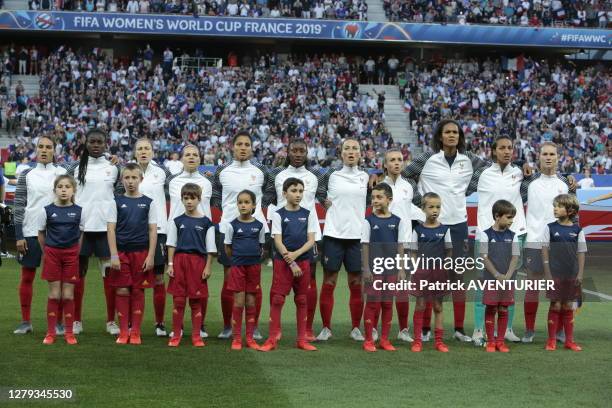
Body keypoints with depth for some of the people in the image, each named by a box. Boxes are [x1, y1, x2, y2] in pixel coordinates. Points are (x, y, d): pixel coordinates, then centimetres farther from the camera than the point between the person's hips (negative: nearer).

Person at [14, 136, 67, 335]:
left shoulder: (62, 173, 5)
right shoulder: (26, 174, 3)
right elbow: (19, 205, 1)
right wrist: (19, 235, -4)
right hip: (30, 232, 0)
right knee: (27, 277, 5)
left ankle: (58, 322, 9)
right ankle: (25, 322, 14)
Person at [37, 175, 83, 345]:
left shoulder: (79, 211, -1)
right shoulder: (47, 210, -2)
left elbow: (81, 234, 7)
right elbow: (41, 233, 8)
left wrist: (77, 252, 2)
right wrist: (47, 251, 6)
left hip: (71, 255, 0)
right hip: (52, 254, 0)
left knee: (68, 295, 2)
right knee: (54, 294, 1)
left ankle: (69, 332, 10)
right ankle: (51, 332, 9)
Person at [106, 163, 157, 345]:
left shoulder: (148, 203, 4)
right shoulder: (117, 202, 4)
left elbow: (153, 230, 3)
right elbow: (111, 229, 1)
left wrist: (151, 256, -4)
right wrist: (114, 255, -8)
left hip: (141, 253, 0)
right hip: (121, 252, 0)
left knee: (138, 291, 3)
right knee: (122, 291, 1)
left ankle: (135, 332, 11)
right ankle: (123, 332, 8)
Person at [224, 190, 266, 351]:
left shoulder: (259, 225, 2)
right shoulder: (232, 225, -3)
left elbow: (261, 247, 11)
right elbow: (228, 248, 4)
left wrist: (254, 259, 4)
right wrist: (239, 259, 5)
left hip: (254, 267, 2)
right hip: (238, 266, -2)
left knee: (251, 302, 6)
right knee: (239, 302, -3)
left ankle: (250, 338, 12)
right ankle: (236, 338, 5)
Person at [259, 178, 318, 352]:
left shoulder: (309, 214, 6)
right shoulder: (278, 215, 0)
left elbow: (311, 240, 0)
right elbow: (278, 242, -6)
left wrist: (296, 254, -15)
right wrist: (291, 264, -13)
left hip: (303, 261, 2)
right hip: (282, 262, -2)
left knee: (302, 300, 6)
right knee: (277, 299, -3)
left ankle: (302, 339, 13)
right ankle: (272, 339, 1)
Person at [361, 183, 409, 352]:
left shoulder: (397, 221, 3)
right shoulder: (369, 221, -3)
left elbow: (400, 247, 5)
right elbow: (365, 246, -3)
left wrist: (401, 270, 1)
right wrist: (366, 269, -8)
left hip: (391, 269, 2)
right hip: (374, 268, -2)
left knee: (388, 304, 7)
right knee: (373, 303, -1)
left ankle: (384, 339, 15)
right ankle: (369, 340, 7)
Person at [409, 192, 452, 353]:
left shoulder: (445, 229, 2)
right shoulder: (418, 229, 1)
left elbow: (449, 251, 6)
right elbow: (413, 252, 3)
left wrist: (445, 265, -5)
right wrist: (417, 267, -8)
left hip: (439, 272, 1)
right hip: (422, 271, -1)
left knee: (438, 306, 7)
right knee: (420, 306, 2)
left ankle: (439, 340, 12)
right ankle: (417, 340, 8)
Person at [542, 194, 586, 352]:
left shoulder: (577, 230, 1)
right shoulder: (550, 228, -2)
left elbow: (581, 253, 3)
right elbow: (545, 250, -2)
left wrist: (580, 274, -2)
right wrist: (547, 272, -7)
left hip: (571, 274, 2)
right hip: (555, 273, -1)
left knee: (568, 306, 10)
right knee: (556, 306, 1)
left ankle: (569, 340, 18)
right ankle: (551, 340, 10)